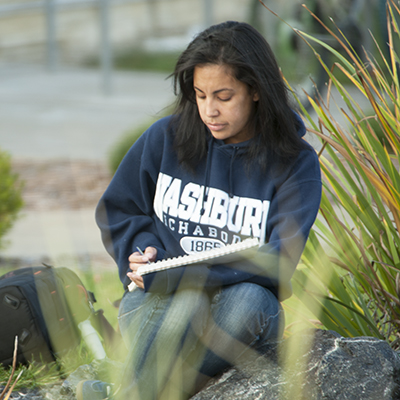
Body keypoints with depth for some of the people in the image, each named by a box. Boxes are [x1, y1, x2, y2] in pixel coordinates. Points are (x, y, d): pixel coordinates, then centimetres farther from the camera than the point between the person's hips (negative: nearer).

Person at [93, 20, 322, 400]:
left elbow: (276, 260, -15)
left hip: (244, 301, 0)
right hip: (155, 300, 1)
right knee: (190, 300, -35)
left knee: (248, 300, -36)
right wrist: (143, 252, -9)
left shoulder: (295, 164, -5)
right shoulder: (164, 138, 2)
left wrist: (176, 272, -24)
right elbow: (114, 211, 14)